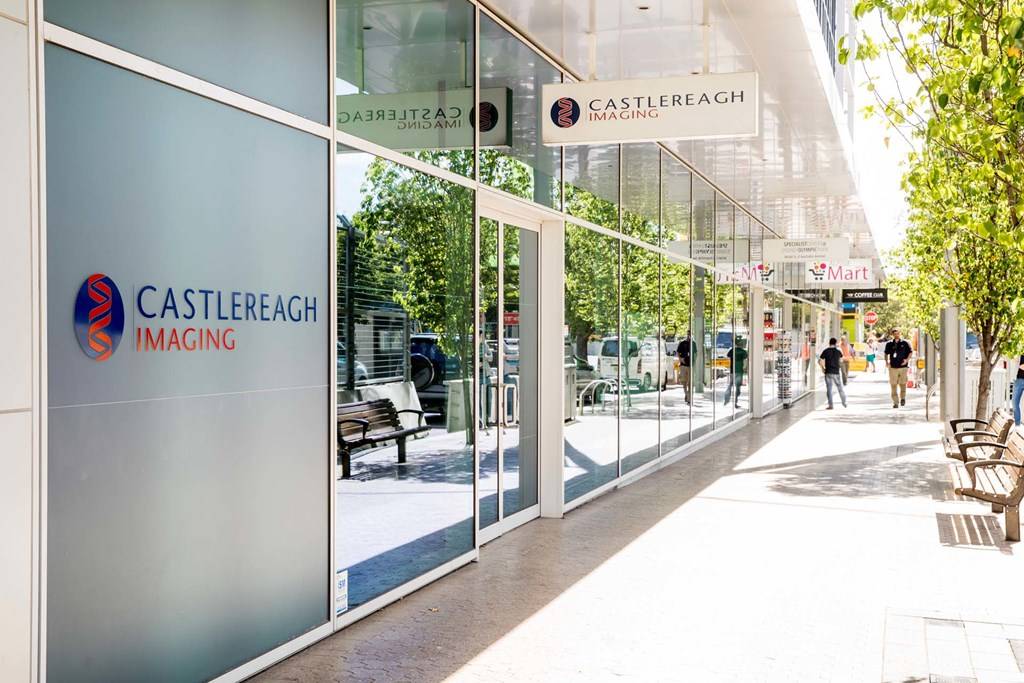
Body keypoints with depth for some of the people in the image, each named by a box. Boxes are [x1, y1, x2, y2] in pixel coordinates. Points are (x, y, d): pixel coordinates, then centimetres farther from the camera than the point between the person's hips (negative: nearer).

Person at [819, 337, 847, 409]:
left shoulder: (825, 351, -6)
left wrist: (823, 367, 6)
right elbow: (841, 361, 18)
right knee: (840, 388, 14)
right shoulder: (838, 352, 1)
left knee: (829, 389, 1)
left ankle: (830, 405, -4)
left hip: (828, 372, -2)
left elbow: (819, 361, -9)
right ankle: (844, 403, 22)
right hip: (836, 372, 2)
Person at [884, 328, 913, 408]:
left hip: (903, 366, -1)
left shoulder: (904, 343, 2)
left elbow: (910, 352, 7)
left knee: (903, 383, 5)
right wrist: (887, 362, 4)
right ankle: (895, 402, 3)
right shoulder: (889, 344, 6)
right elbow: (886, 353, 18)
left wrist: (907, 360, -7)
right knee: (893, 385, -2)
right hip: (893, 367, 1)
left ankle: (903, 398, 29)